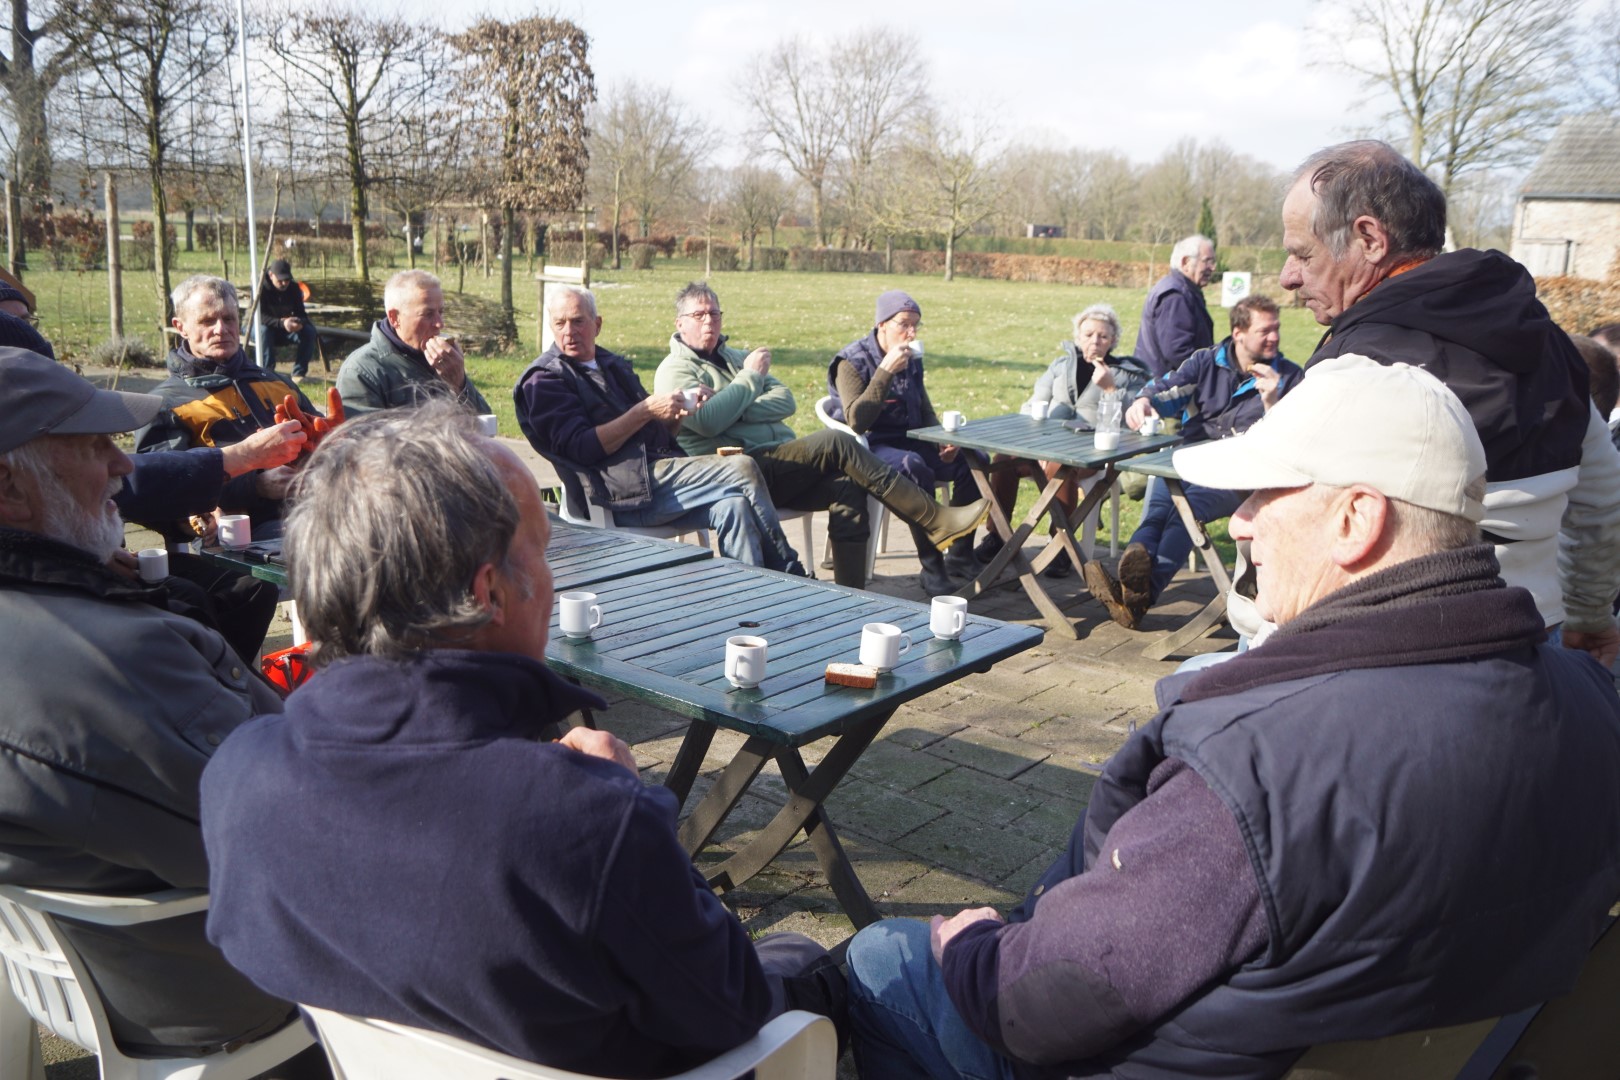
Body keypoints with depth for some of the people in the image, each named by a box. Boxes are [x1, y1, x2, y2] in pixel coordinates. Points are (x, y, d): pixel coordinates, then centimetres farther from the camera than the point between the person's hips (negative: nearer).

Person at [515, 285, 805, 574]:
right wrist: (646, 410, -15)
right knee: (742, 469, -17)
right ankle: (791, 578, -9)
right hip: (618, 491, -7)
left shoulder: (613, 365, 25)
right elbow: (582, 448, -13)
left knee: (733, 506, -22)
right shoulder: (543, 380, 2)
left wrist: (679, 413, 3)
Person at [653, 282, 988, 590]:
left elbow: (786, 402, 10)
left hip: (777, 466, 7)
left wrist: (735, 408, -7)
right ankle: (935, 521, -22)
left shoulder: (734, 358, 25)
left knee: (846, 484, -22)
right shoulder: (674, 370, 5)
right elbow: (708, 422, -15)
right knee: (836, 443, -23)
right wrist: (750, 376, -3)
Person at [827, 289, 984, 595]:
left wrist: (942, 441, 2)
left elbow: (926, 412, 23)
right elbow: (856, 421, -24)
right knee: (915, 468, -37)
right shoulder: (852, 361, -10)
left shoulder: (912, 360, 12)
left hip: (910, 441, 7)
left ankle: (960, 555, -4)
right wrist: (886, 371, -26)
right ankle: (931, 567, -31)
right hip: (871, 448, -7)